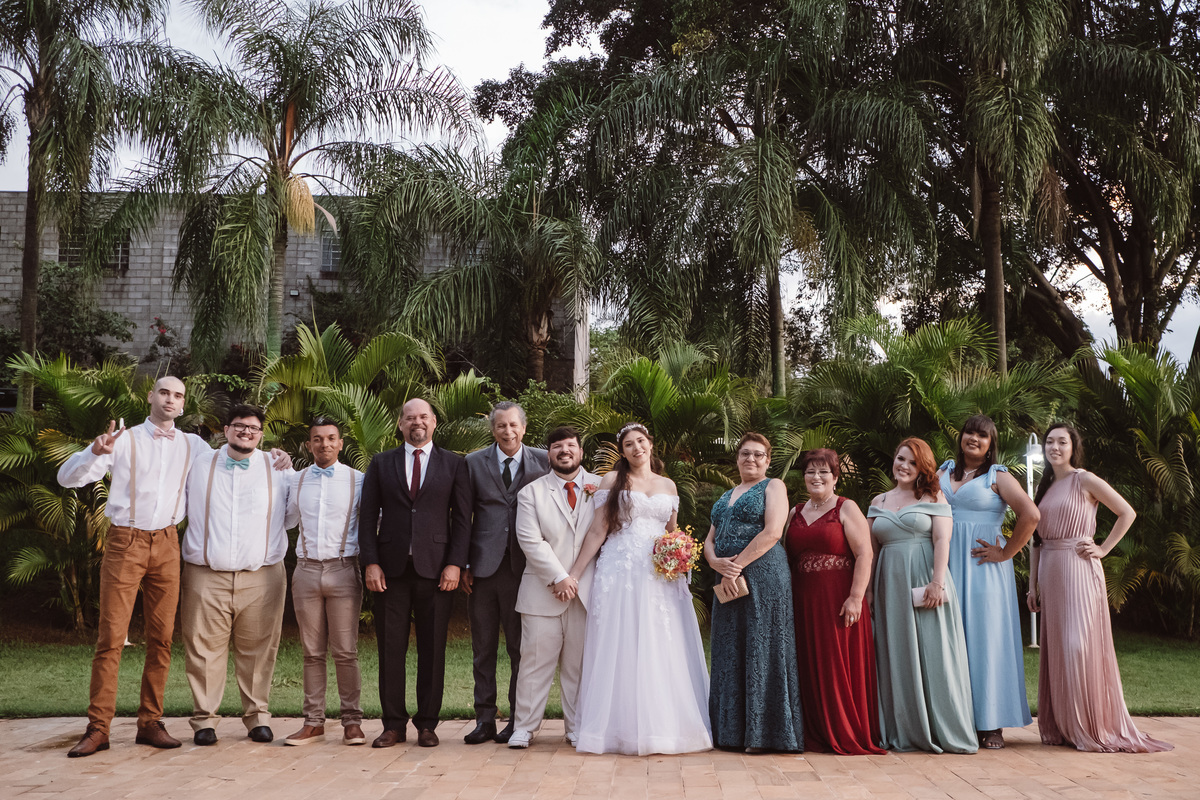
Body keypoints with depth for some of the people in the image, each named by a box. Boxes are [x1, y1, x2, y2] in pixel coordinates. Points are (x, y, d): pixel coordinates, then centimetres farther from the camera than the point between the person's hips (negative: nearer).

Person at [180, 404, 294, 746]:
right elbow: (182, 508, 23)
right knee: (204, 648, 0)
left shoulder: (277, 469, 9)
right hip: (206, 576, 0)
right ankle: (204, 719, 10)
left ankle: (258, 716, 13)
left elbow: (292, 516, 16)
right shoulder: (199, 466, 11)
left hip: (262, 577, 0)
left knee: (258, 650, 2)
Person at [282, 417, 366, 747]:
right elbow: (284, 519, 21)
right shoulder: (295, 480, 11)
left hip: (343, 571, -2)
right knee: (312, 652, 7)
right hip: (306, 571, 3)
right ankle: (314, 721, 13)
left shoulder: (358, 480, 3)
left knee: (345, 652, -1)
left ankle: (352, 720, 7)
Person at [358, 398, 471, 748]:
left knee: (433, 650, 3)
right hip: (391, 568, 1)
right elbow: (368, 516, 7)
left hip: (436, 569, -1)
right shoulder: (381, 463, 11)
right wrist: (371, 563, -4)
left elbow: (462, 519, 4)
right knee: (390, 648, 4)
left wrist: (455, 564, -6)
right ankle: (393, 724, 14)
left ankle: (427, 724, 14)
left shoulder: (454, 465, 8)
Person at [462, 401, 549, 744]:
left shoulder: (542, 461, 4)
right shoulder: (474, 463, 6)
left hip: (524, 566, -1)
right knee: (483, 648, 8)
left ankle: (518, 719, 17)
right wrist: (463, 564, 2)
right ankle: (485, 719, 17)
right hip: (484, 566, 1)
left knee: (521, 647, 5)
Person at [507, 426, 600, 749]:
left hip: (586, 590, 1)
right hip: (543, 592, -1)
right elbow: (531, 541, -5)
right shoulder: (531, 493, 5)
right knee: (536, 661, 1)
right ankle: (525, 726, 11)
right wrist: (558, 578, -11)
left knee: (580, 664, 7)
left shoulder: (601, 488, 9)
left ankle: (578, 728, 17)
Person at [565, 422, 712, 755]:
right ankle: (624, 728, 4)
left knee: (661, 650, 1)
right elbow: (597, 531, 2)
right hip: (620, 573, -3)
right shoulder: (613, 480, 6)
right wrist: (574, 574, -4)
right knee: (620, 650, -3)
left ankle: (662, 726, 9)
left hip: (659, 577, 3)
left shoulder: (668, 485, 16)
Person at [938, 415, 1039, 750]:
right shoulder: (945, 472, 13)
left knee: (985, 637, -2)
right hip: (949, 565, 4)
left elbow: (1031, 515, -12)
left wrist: (1005, 553, -10)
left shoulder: (997, 476, -1)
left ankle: (991, 725, 4)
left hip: (983, 569, -4)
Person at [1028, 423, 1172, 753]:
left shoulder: (1085, 481, -4)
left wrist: (1103, 549, -7)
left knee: (1079, 645, -9)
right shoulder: (1044, 487, 14)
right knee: (1055, 648, 6)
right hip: (1049, 572, 6)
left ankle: (1093, 728, 1)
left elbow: (1127, 513, -3)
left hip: (1078, 569, -6)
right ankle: (1061, 727, 13)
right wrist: (1032, 584, 11)